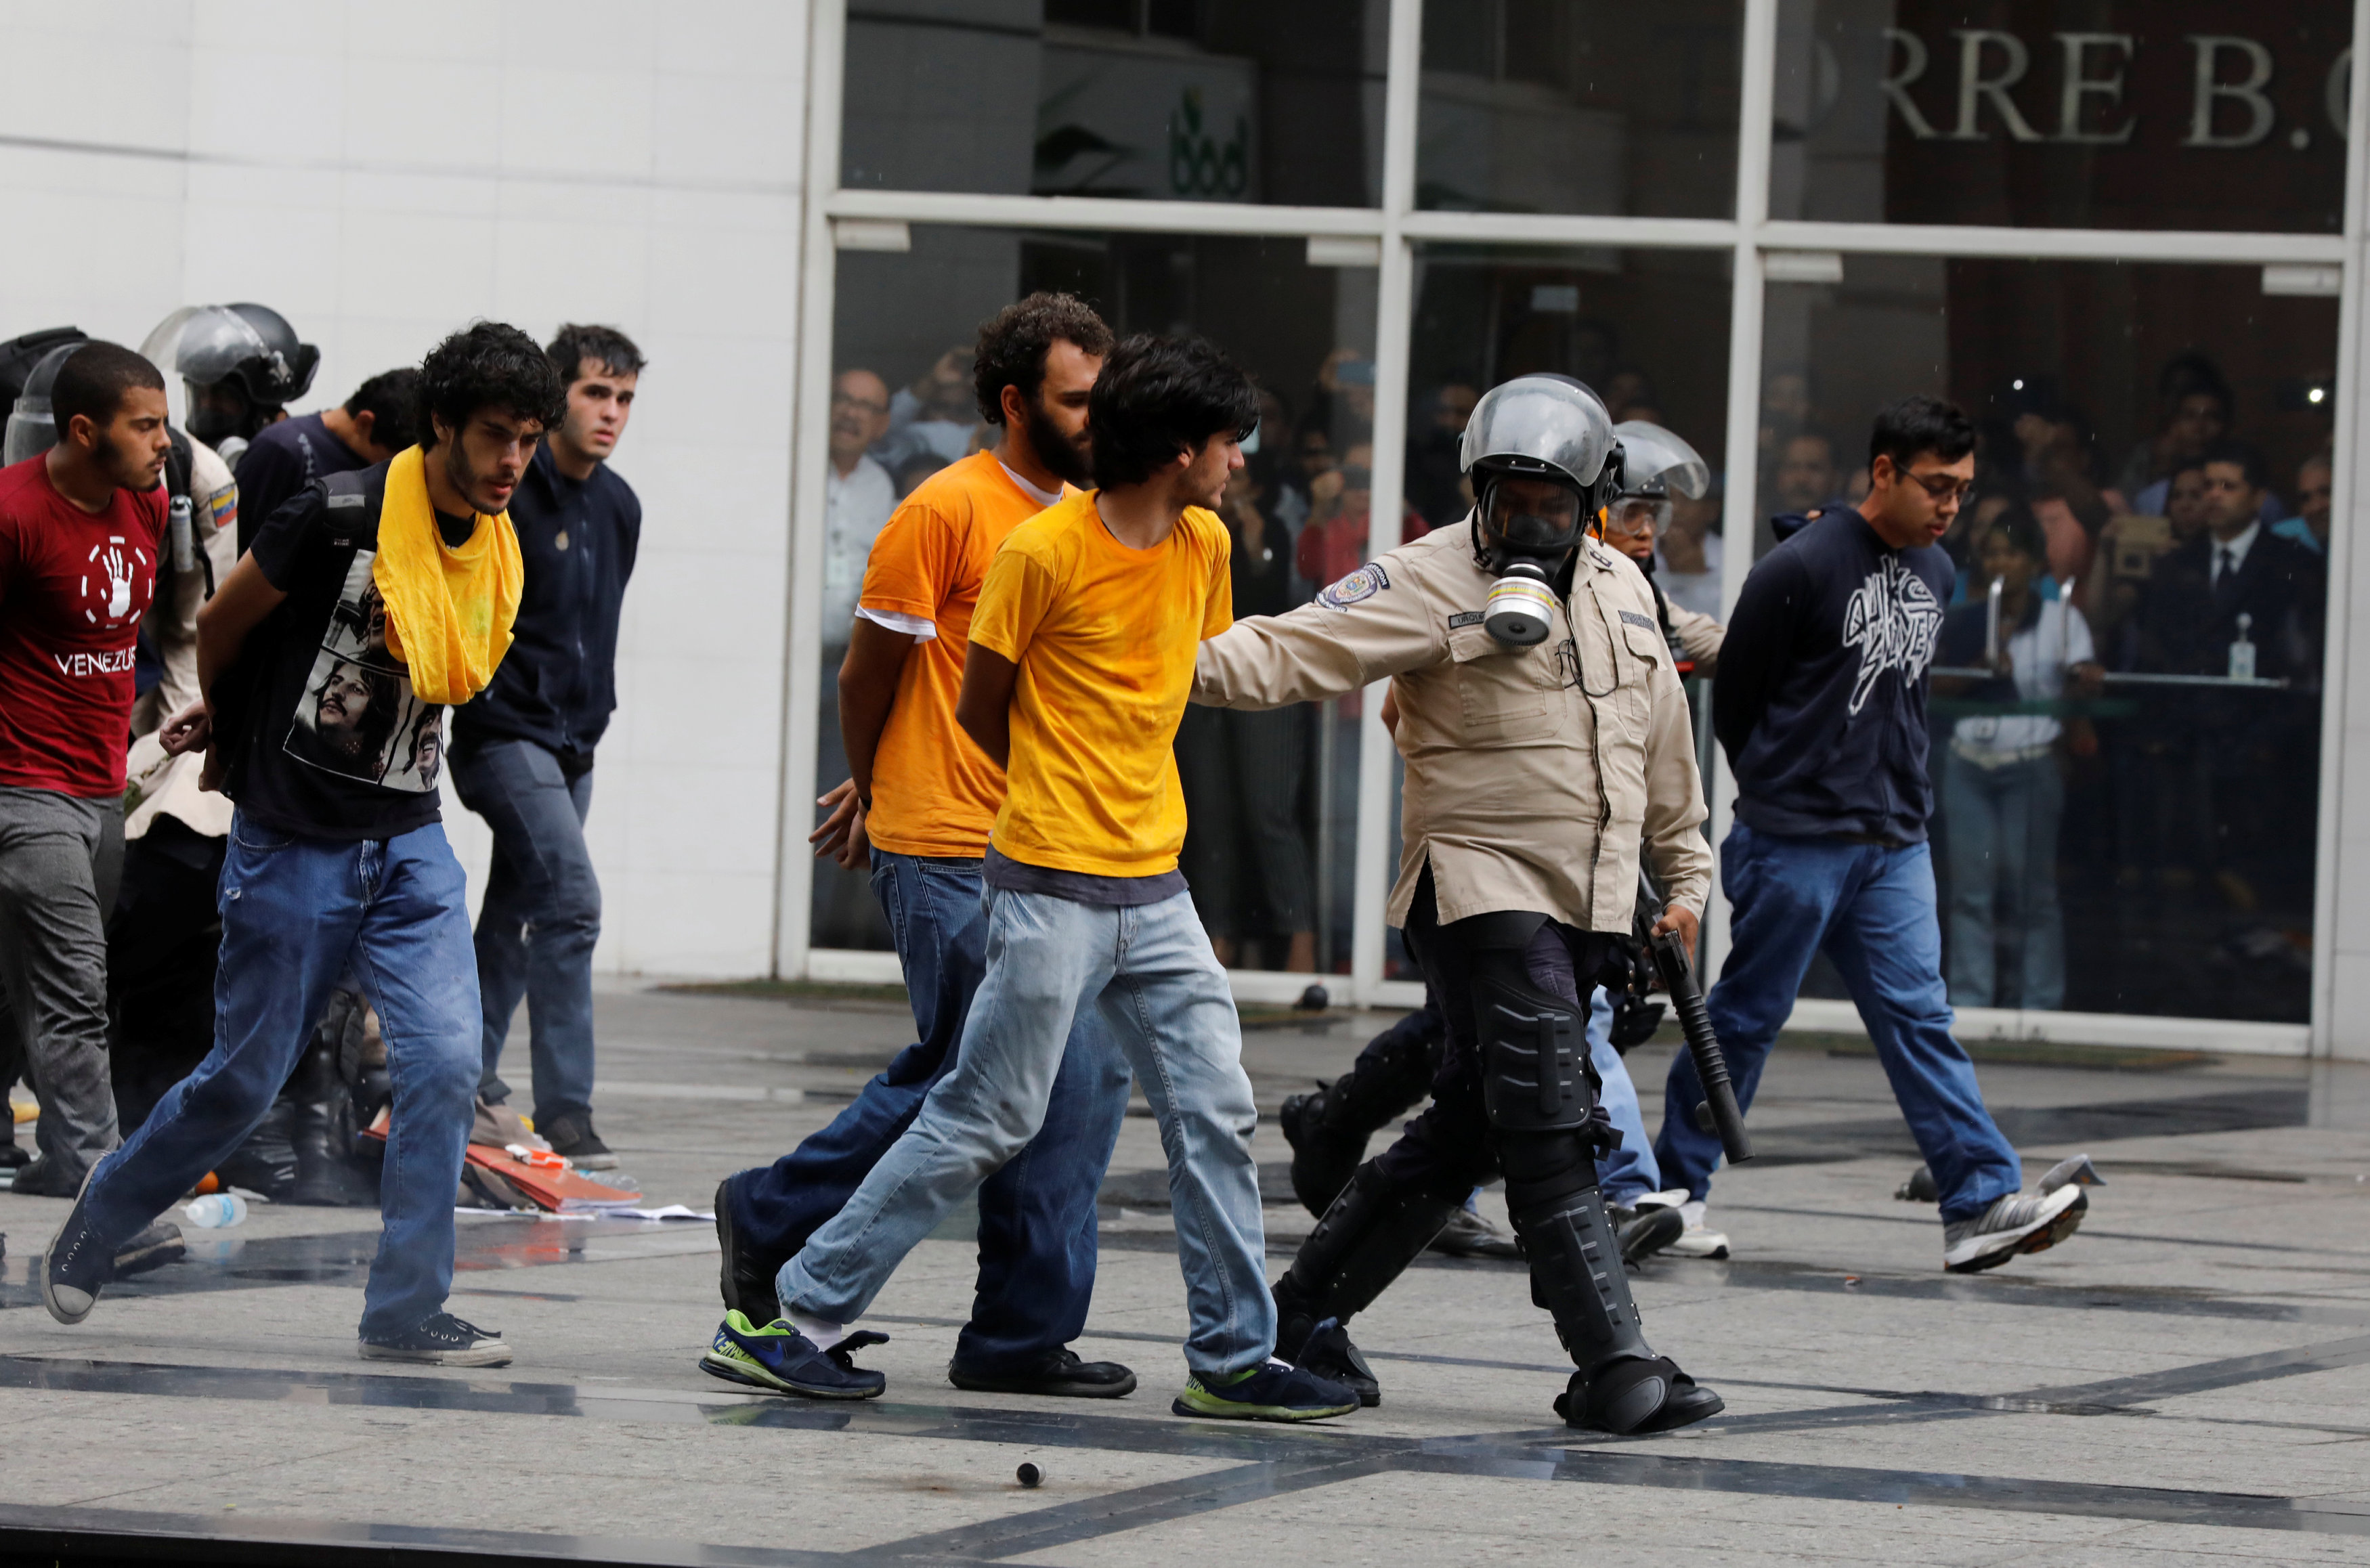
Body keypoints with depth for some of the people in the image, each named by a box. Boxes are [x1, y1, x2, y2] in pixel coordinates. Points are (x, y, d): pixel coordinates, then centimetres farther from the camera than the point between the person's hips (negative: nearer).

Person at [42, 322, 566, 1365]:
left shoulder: (497, 555, 2)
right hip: (292, 840, -5)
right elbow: (223, 624, -3)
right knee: (246, 1076, 5)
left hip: (407, 844, 5)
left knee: (445, 1060, -10)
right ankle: (92, 1228, 28)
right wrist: (231, 733, 15)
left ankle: (406, 1310, -2)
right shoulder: (344, 515, -17)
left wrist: (225, 728, 16)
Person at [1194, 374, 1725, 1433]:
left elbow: (1660, 741, 25)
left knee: (1464, 1133, 11)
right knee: (1552, 1132, -14)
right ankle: (1613, 1365, -14)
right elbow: (1297, 652, -17)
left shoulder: (1620, 591, 14)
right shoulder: (1431, 582, -7)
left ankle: (1305, 1314, 22)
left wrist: (1685, 872, 27)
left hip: (1585, 906, 7)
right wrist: (1196, 663, -35)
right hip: (1482, 894, -7)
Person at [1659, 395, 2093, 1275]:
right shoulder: (1800, 568, -12)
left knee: (1917, 1016, -1)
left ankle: (1982, 1203, -10)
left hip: (1895, 841, 6)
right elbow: (1734, 698, -3)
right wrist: (1776, 791, 7)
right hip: (1795, 839, -6)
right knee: (1747, 1014, 3)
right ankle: (1672, 1187, 15)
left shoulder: (1936, 573, 10)